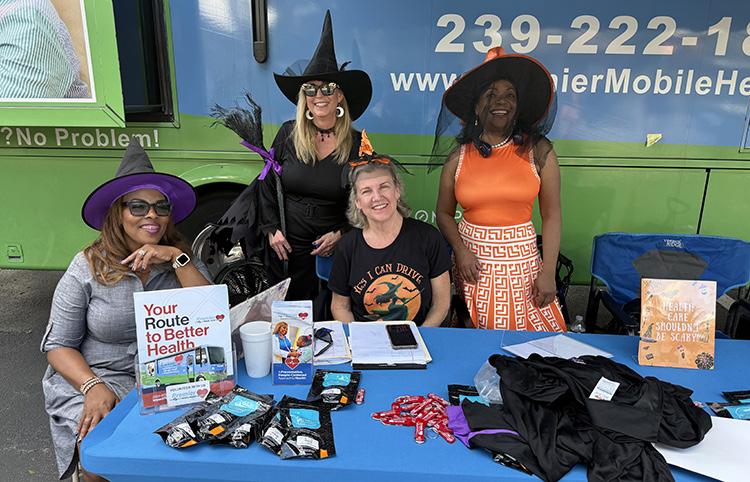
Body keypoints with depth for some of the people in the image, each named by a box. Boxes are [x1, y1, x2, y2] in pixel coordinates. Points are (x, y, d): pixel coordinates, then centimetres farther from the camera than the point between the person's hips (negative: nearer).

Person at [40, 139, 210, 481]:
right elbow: (58, 345, -1)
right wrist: (94, 387, -19)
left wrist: (177, 258, -20)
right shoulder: (88, 267, -5)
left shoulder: (182, 259, 0)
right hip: (92, 378, -1)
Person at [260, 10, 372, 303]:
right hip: (286, 247, 1)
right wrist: (272, 229, -2)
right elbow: (267, 185, 5)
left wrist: (340, 234, -10)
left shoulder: (357, 144, -6)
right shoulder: (288, 134, -3)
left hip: (334, 249, -1)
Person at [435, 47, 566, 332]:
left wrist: (548, 273, -6)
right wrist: (460, 251, -9)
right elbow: (444, 213, 8)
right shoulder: (459, 157, 2)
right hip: (473, 260, 1)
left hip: (521, 260, 0)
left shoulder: (538, 151, 0)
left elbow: (551, 215, -1)